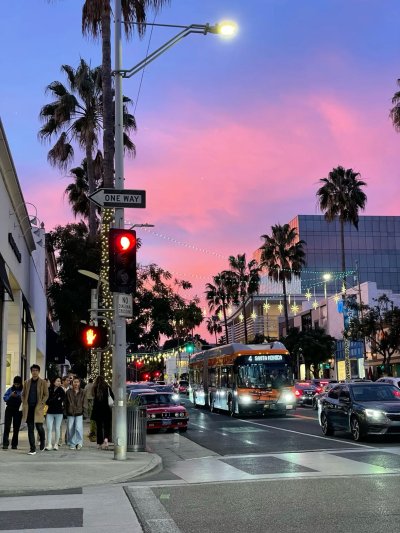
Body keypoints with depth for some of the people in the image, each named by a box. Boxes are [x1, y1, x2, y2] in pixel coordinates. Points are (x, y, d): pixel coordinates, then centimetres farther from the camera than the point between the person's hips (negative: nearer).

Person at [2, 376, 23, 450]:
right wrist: (11, 396, -16)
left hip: (18, 411, -1)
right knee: (7, 427, -7)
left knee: (16, 428, 4)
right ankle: (5, 444, -9)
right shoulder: (10, 389, 5)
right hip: (9, 410, 1)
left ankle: (14, 444, 12)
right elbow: (5, 398, 2)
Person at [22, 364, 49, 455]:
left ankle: (42, 441, 25)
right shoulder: (27, 382, 11)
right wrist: (24, 404, 3)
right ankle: (32, 449, 6)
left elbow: (46, 395, 1)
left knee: (39, 427, -5)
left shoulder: (43, 382, 1)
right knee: (30, 429, 2)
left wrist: (41, 404, -10)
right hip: (29, 408, 3)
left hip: (38, 408, -3)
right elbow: (23, 394, 15)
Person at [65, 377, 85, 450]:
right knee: (70, 429, 2)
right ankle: (72, 444, 12)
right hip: (70, 413, 1)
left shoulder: (82, 393, 6)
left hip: (79, 413, -1)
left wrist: (83, 411, 3)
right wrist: (67, 412, 2)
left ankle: (79, 442, -1)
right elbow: (66, 403, 6)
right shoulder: (69, 392, 4)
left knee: (78, 428, -13)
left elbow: (83, 403, 9)